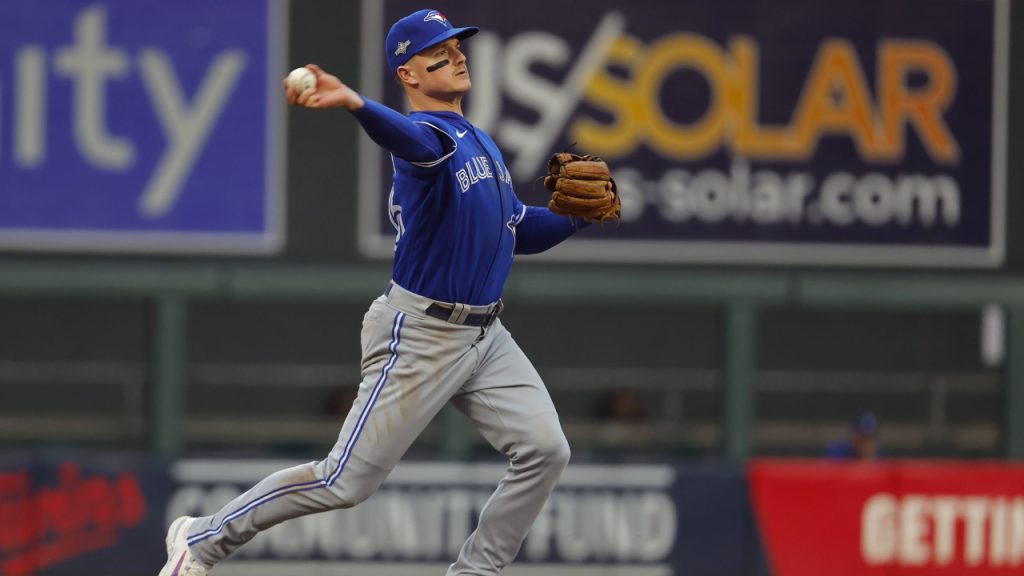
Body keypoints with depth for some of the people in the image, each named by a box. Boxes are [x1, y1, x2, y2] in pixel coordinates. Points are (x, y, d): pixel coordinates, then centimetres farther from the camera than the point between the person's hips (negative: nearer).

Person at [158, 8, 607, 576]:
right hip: (420, 333, -8)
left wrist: (577, 214, 5)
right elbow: (409, 138, -41)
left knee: (545, 450, -6)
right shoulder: (428, 135, -15)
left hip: (485, 336, 8)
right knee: (345, 481, -6)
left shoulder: (479, 141, 15)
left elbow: (520, 231, 23)